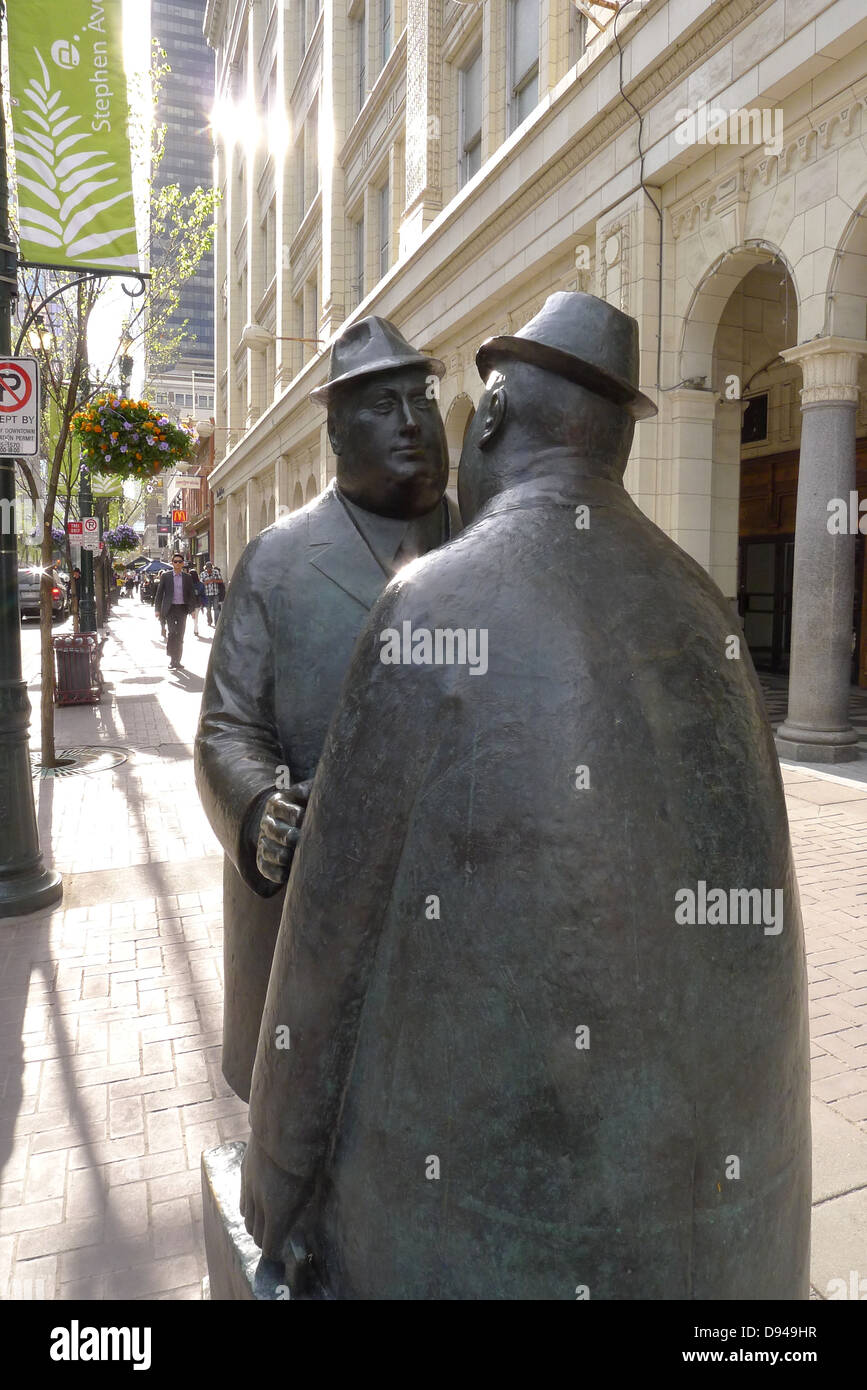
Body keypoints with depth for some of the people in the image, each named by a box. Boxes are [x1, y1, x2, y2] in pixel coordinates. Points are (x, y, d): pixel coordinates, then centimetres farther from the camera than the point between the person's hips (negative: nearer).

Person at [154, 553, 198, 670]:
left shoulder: (187, 578, 8)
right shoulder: (165, 576, 4)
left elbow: (192, 594, 11)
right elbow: (159, 593, 4)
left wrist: (192, 609, 3)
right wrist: (158, 609, 0)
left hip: (182, 608, 2)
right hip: (170, 608, -2)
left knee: (180, 635, 4)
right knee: (172, 633, -12)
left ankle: (177, 660, 11)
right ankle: (172, 659, -4)